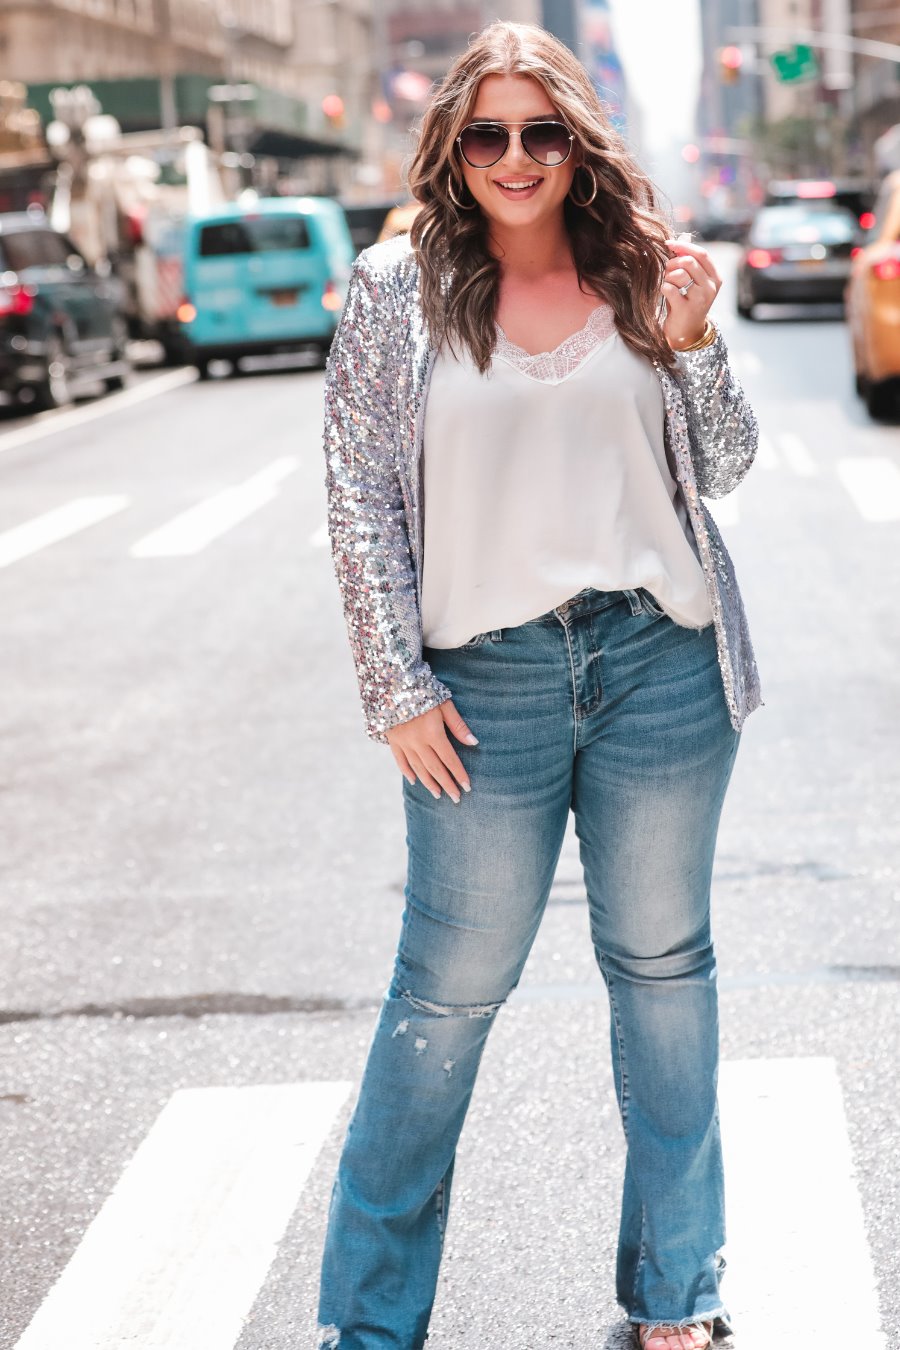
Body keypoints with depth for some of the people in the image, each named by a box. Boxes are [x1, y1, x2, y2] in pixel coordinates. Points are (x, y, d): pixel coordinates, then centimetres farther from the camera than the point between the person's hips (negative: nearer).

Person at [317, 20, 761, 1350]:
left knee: (663, 965, 12)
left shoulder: (643, 272, 4)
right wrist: (398, 688, -5)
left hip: (662, 666, 2)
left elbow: (722, 468, 7)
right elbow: (360, 503, -1)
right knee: (449, 988, 3)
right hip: (487, 680, -2)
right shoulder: (398, 289, -1)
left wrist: (692, 341, -10)